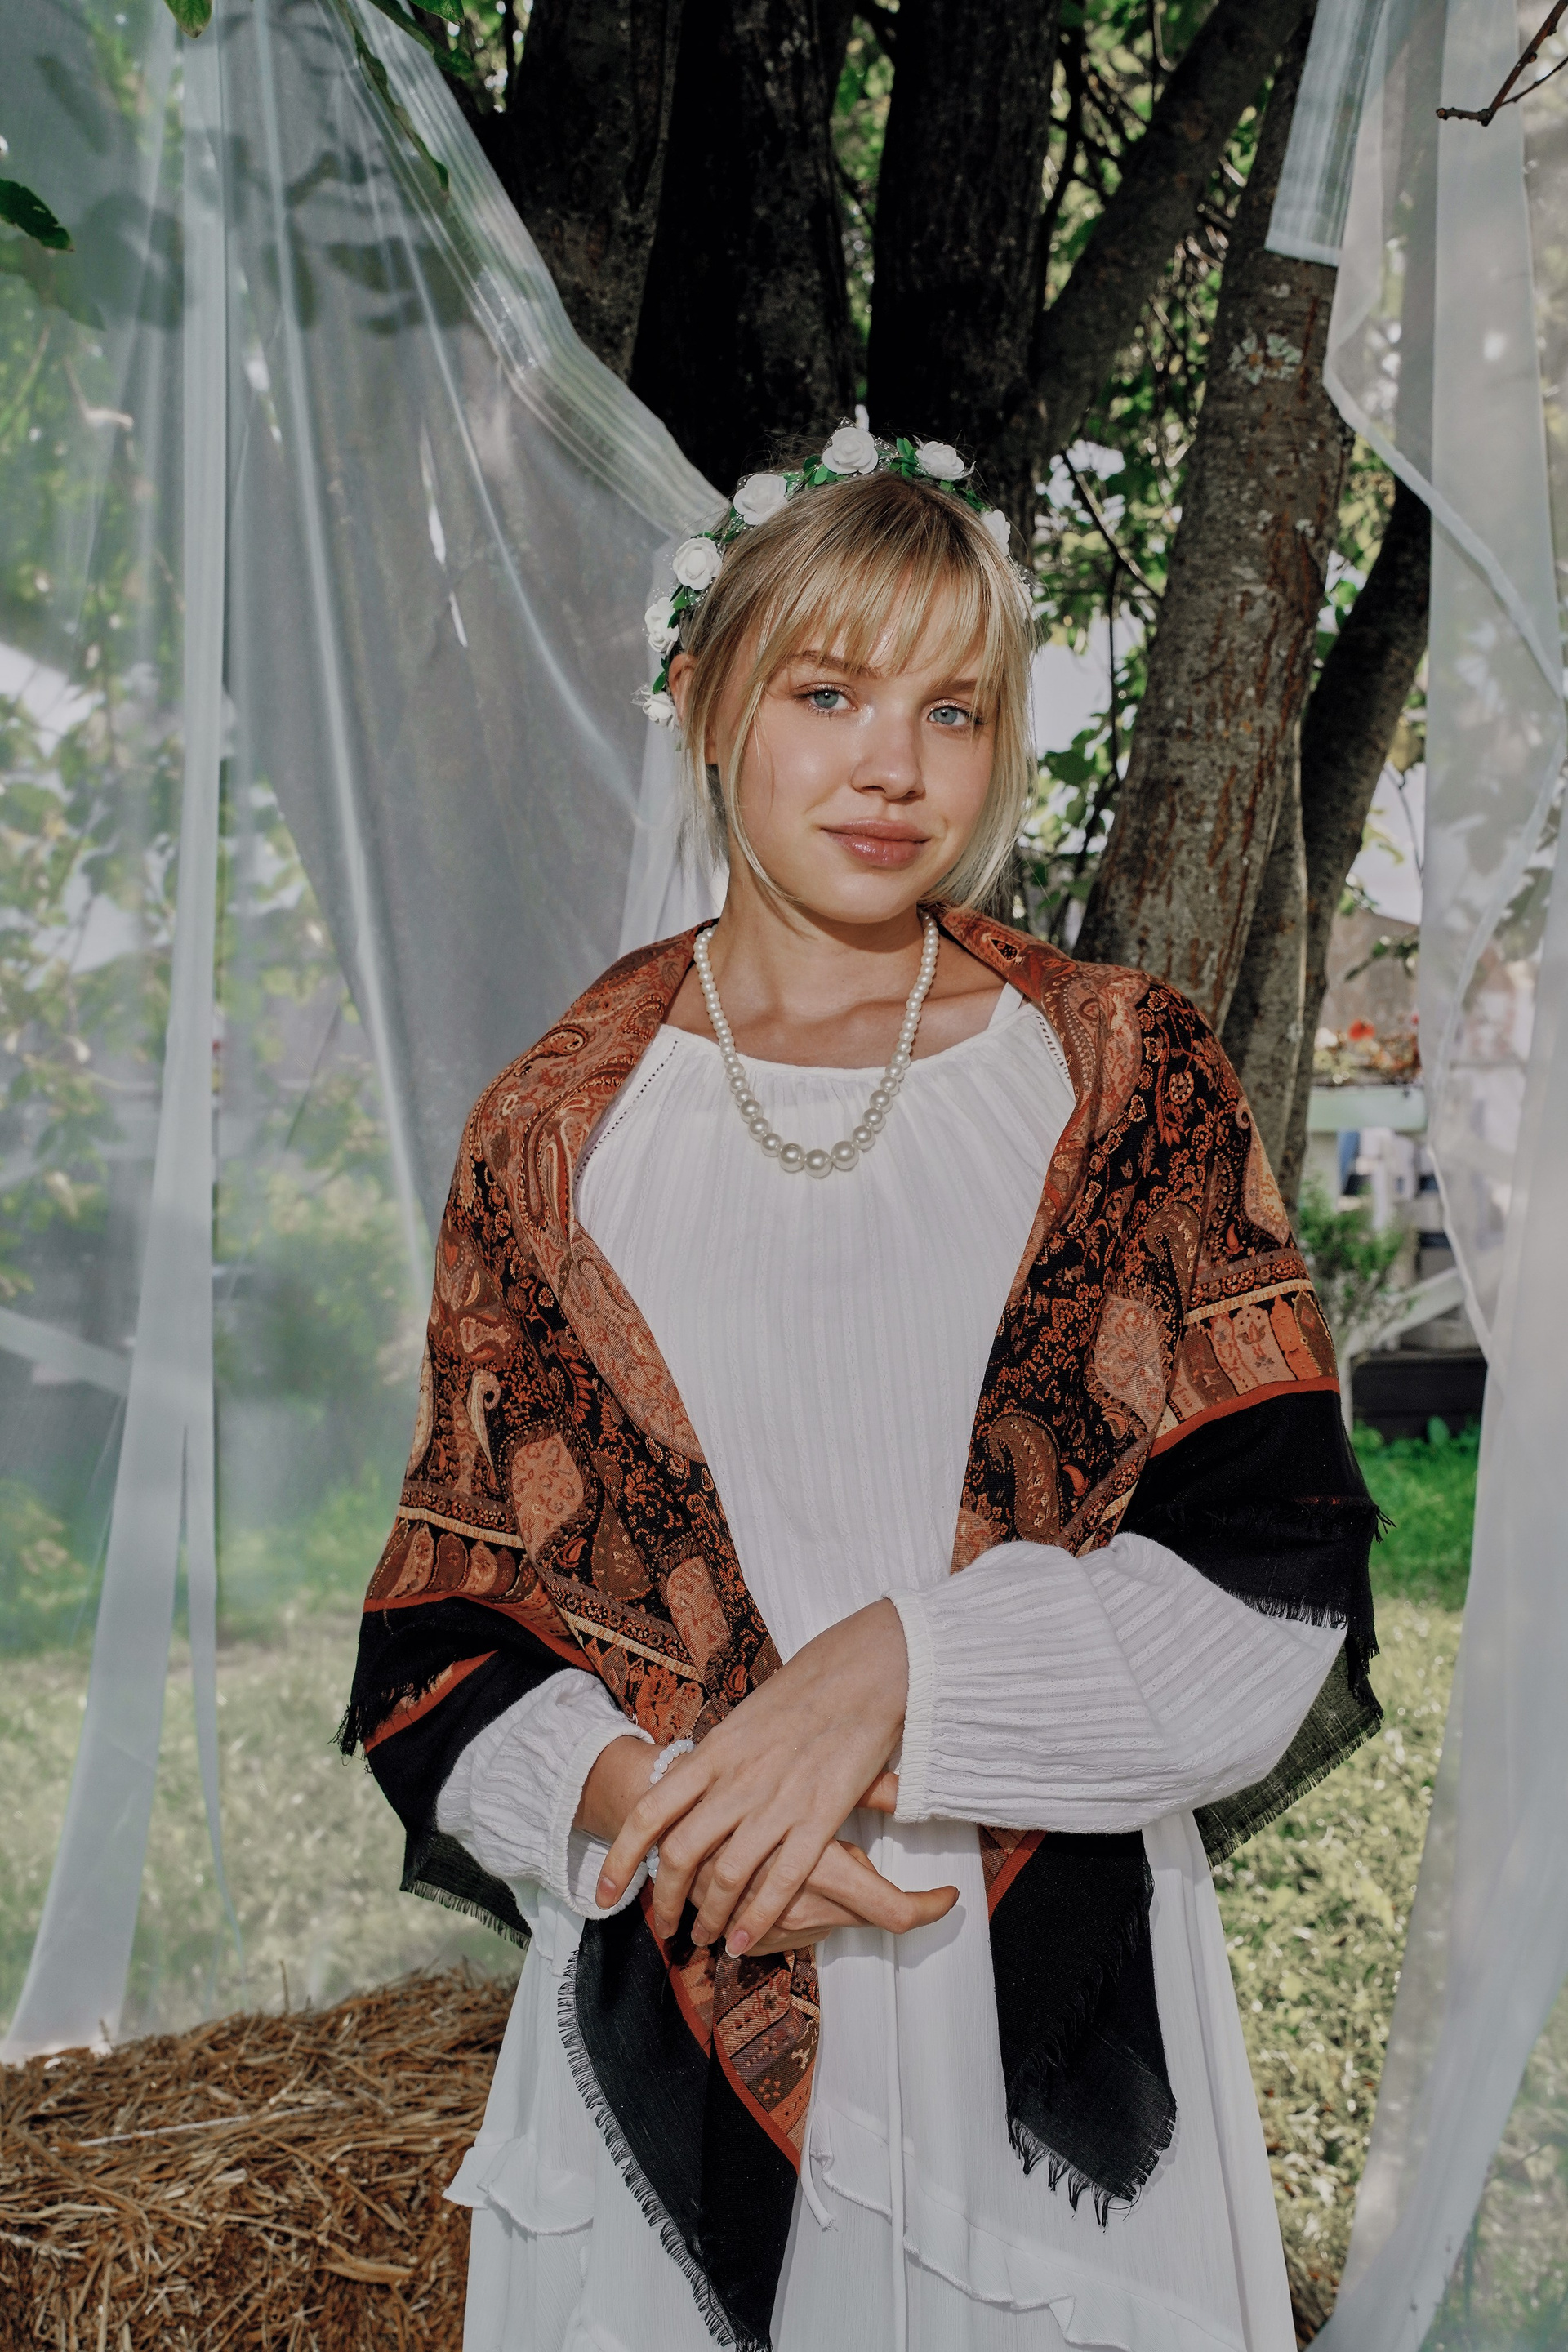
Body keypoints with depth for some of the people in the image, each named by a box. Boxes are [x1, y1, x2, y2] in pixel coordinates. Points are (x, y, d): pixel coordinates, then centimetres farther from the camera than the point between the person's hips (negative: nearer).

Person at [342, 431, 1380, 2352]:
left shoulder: (1124, 1084, -2)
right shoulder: (556, 1134, 0)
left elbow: (1279, 1583, -8)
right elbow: (439, 1646, 2)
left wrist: (892, 1667, -20)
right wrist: (628, 1793, -17)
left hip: (1063, 2035, 0)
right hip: (671, 2028, 1)